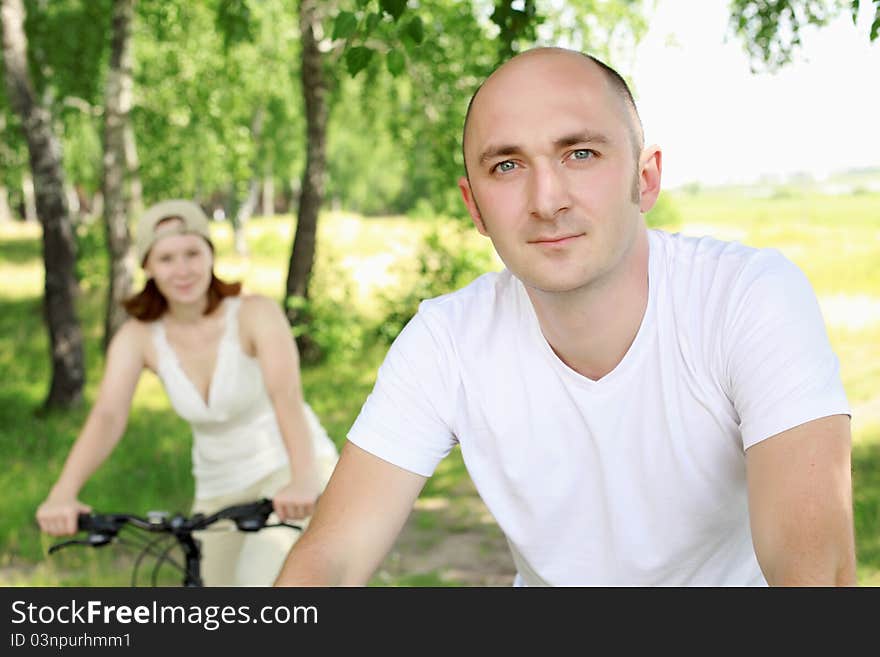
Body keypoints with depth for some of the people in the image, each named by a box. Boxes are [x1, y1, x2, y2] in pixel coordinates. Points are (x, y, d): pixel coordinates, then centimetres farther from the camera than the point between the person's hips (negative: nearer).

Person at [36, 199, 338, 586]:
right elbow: (107, 416, -21)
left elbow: (287, 396, -32)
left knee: (258, 583, -27)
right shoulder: (138, 337, -7)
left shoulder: (255, 314, -17)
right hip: (220, 492, 5)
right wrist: (62, 496, -38)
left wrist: (303, 480, -50)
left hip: (292, 472, -4)